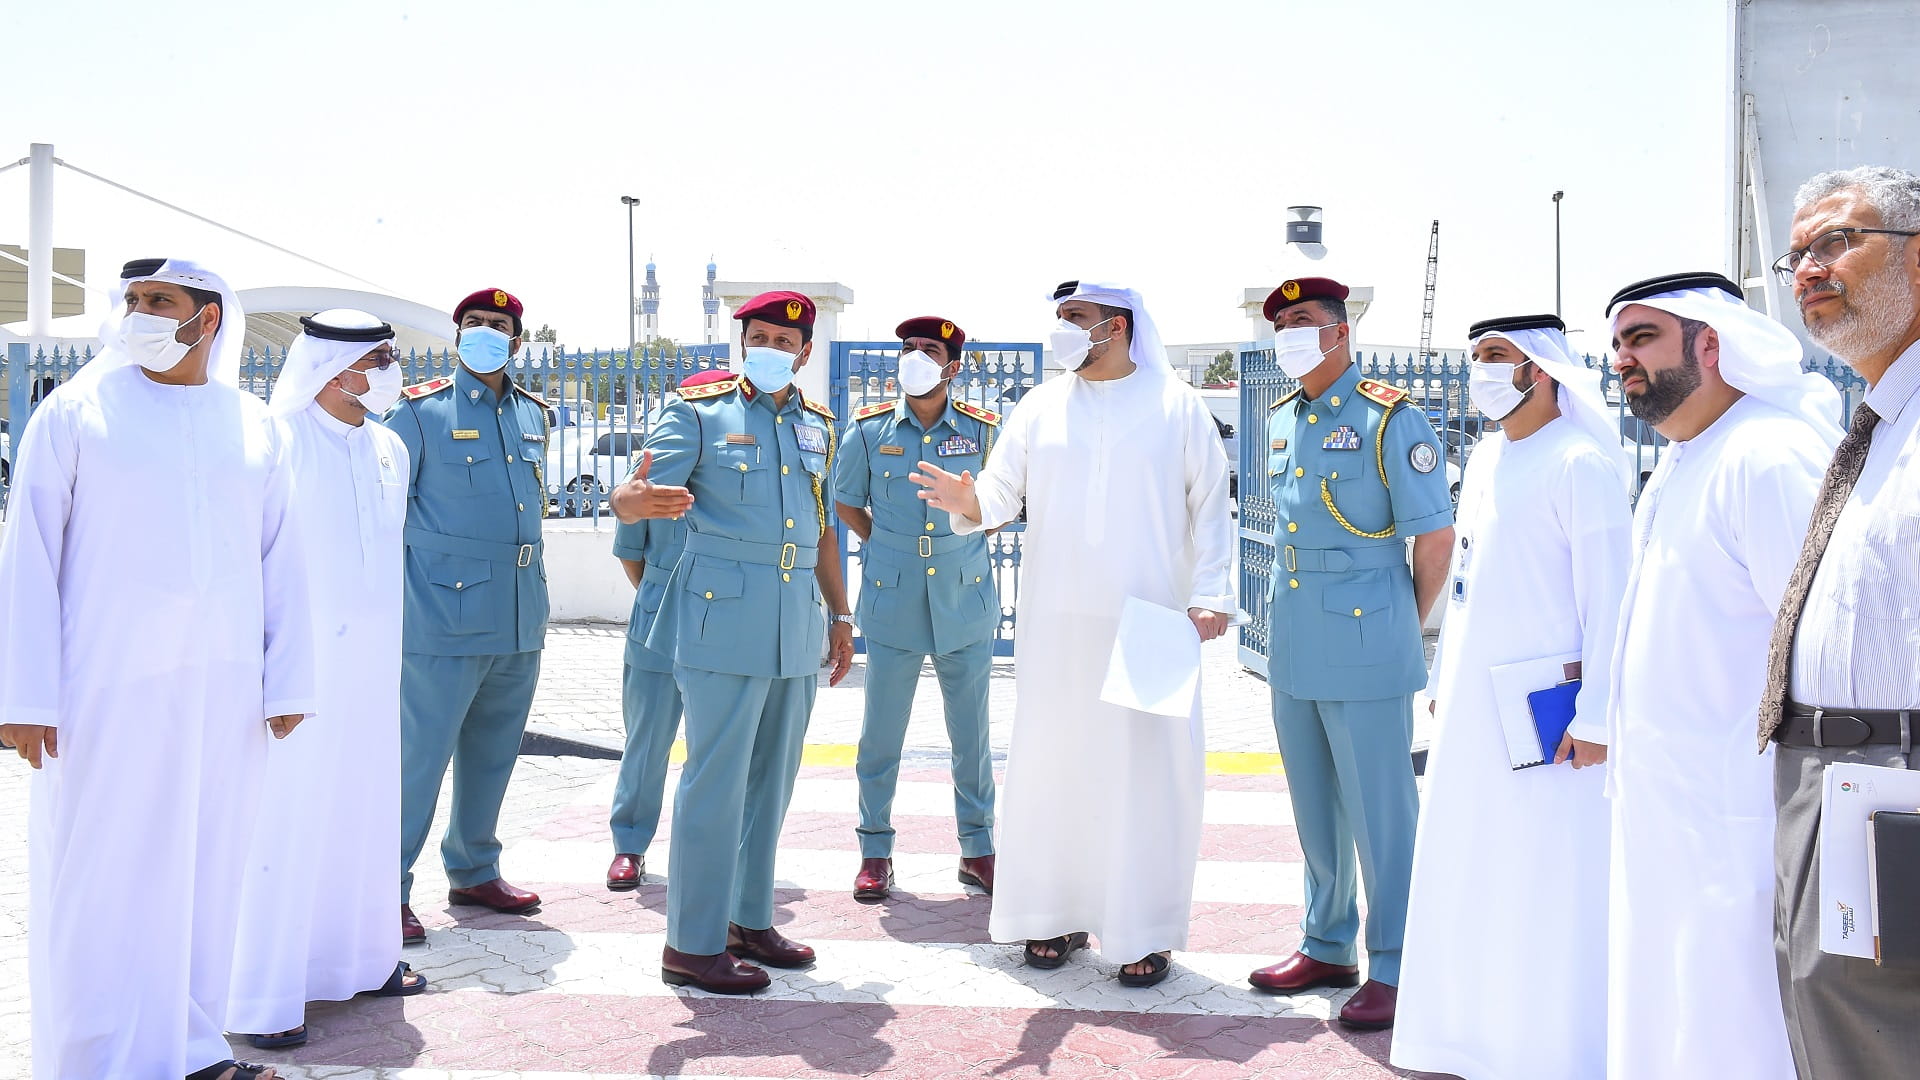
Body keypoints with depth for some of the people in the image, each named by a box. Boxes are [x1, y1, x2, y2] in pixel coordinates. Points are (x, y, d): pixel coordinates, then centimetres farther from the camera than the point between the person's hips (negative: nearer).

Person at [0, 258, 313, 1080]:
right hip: (105, 682, -3)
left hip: (219, 689, 3)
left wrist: (287, 680, 4)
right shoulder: (77, 411, 1)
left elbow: (280, 559, 9)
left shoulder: (254, 426, 10)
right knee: (100, 868, 2)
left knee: (206, 862, 8)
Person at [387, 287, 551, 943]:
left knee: (493, 755, 14)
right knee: (421, 755, -5)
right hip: (447, 617, -6)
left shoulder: (532, 415, 14)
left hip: (523, 618, 6)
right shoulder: (422, 411, -2)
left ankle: (474, 871, 29)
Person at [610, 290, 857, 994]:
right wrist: (639, 496, -36)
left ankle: (750, 920, 25)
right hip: (723, 619, -6)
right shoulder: (698, 411, -2)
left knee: (772, 778, 12)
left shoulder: (818, 426, 15)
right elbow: (632, 500, -12)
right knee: (716, 778, -5)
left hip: (797, 626, 6)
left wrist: (841, 616, 20)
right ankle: (693, 944, 4)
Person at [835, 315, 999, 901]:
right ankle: (875, 852, 19)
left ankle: (978, 848, 23)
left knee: (972, 733, 9)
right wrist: (887, 546, 8)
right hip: (892, 605, 0)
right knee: (880, 735, 5)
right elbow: (846, 501, 14)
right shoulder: (869, 431, 0)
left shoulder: (983, 431, -1)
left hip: (965, 604, 0)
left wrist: (964, 542, 7)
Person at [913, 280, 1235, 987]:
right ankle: (1057, 915, 19)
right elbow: (1002, 490, 4)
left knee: (1149, 769, 0)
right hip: (1056, 625, 2)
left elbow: (1209, 506, 3)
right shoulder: (1042, 407, 10)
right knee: (1052, 763, 5)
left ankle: (1146, 931, 11)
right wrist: (967, 500, -19)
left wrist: (1210, 595, -7)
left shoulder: (1177, 405, 4)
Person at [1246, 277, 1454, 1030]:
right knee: (1315, 808, 16)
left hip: (1364, 655, -7)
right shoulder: (1281, 420, 11)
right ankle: (1327, 946, 30)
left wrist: (1406, 626, 0)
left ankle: (1393, 968, 12)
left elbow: (1436, 536, -8)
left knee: (1381, 813, 1)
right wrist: (1289, 620, 16)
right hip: (1293, 651, 7)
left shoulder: (1389, 420, -10)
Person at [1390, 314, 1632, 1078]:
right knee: (1469, 880, 14)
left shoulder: (1581, 464, -13)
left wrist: (1595, 717, -18)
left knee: (1549, 887, 0)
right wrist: (1443, 681, 18)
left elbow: (1608, 600, -16)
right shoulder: (1484, 459, 13)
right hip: (1472, 711, 9)